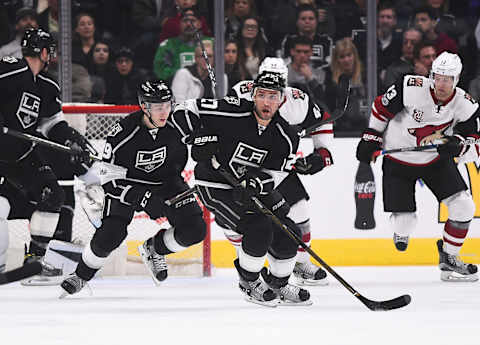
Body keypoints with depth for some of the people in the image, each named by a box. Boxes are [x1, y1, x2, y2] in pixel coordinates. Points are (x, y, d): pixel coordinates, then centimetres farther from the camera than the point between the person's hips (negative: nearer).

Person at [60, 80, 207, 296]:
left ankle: (155, 249, 15)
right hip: (126, 185, -3)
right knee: (109, 236, -20)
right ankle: (82, 275, 9)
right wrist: (138, 197, -31)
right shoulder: (123, 133, -29)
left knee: (195, 229, -14)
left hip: (164, 182, 3)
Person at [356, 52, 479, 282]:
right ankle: (401, 229, 31)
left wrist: (457, 144, -28)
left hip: (435, 159, 3)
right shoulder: (410, 88, -25)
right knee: (405, 220, -8)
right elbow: (381, 108, -9)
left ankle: (448, 258, 8)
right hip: (398, 159, -3)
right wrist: (371, 137, -4)